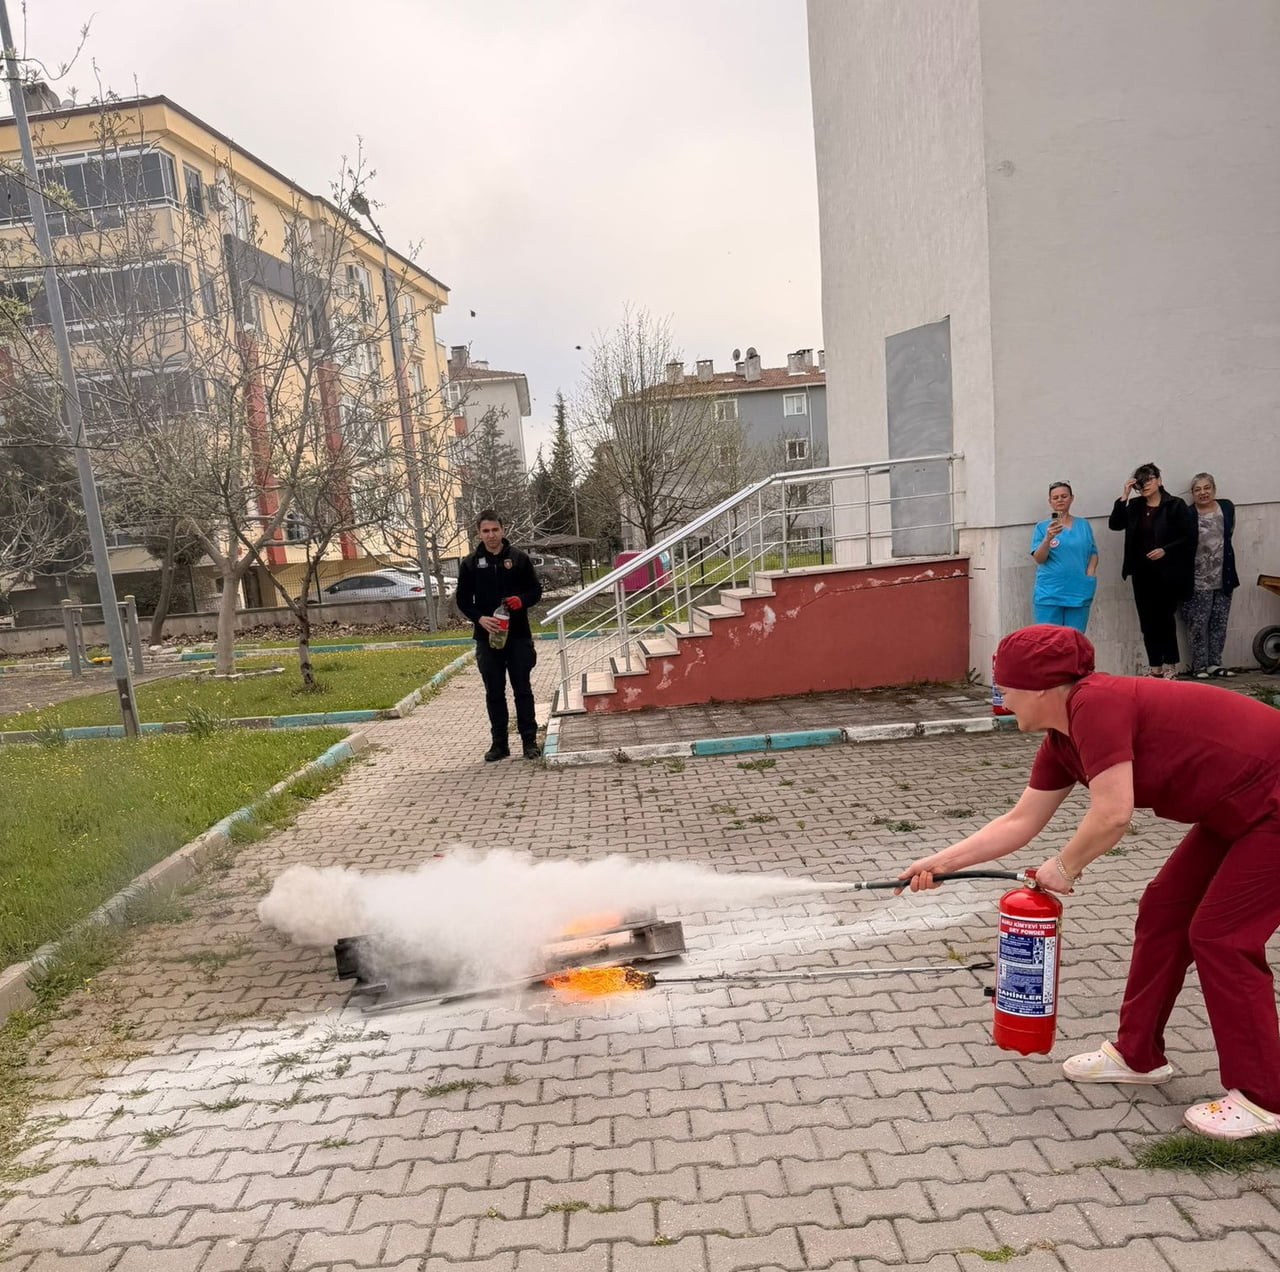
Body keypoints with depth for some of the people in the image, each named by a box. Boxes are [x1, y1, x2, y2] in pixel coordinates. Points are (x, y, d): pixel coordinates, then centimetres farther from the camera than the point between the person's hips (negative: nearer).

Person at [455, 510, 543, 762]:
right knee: (494, 693, 7)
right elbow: (462, 599, 6)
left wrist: (521, 600, -16)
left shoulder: (518, 558, 1)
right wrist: (479, 618, -12)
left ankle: (530, 741, 14)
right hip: (487, 637, 1)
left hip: (518, 635, -1)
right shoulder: (470, 563, 4)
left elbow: (535, 590, 6)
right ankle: (499, 743, 16)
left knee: (522, 690, 6)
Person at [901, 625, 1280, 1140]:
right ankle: (1138, 1054, 26)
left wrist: (1064, 866, -14)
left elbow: (1113, 813, -31)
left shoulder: (1095, 705, -27)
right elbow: (1020, 822, 5)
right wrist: (940, 862, 2)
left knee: (1220, 935, -5)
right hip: (1234, 812, 9)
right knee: (1163, 910, 11)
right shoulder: (1062, 740, 2)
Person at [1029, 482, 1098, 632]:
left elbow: (1093, 553, 18)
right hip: (1049, 594, -2)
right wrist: (1048, 538, -23)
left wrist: (1091, 571, -1)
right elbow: (1038, 559, -6)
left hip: (1079, 593, 3)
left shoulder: (1084, 525, 12)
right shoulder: (1042, 527, 3)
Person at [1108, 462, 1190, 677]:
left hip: (1166, 573, -4)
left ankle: (1170, 666, 10)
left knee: (1165, 618, -3)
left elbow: (1186, 538, -5)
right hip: (1142, 573, 5)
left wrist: (1165, 550, -20)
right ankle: (1156, 668, 14)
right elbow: (1115, 524, -3)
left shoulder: (1175, 505, -3)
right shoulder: (1134, 506, 10)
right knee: (1147, 621, 6)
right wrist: (1124, 496, -7)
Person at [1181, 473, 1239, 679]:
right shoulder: (1187, 515, -11)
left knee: (1219, 623, 10)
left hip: (1223, 578, 5)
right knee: (1198, 624, -1)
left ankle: (1215, 663, 19)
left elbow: (1229, 533, 17)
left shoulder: (1227, 507, 4)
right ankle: (1199, 666, 7)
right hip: (1198, 581, -5)